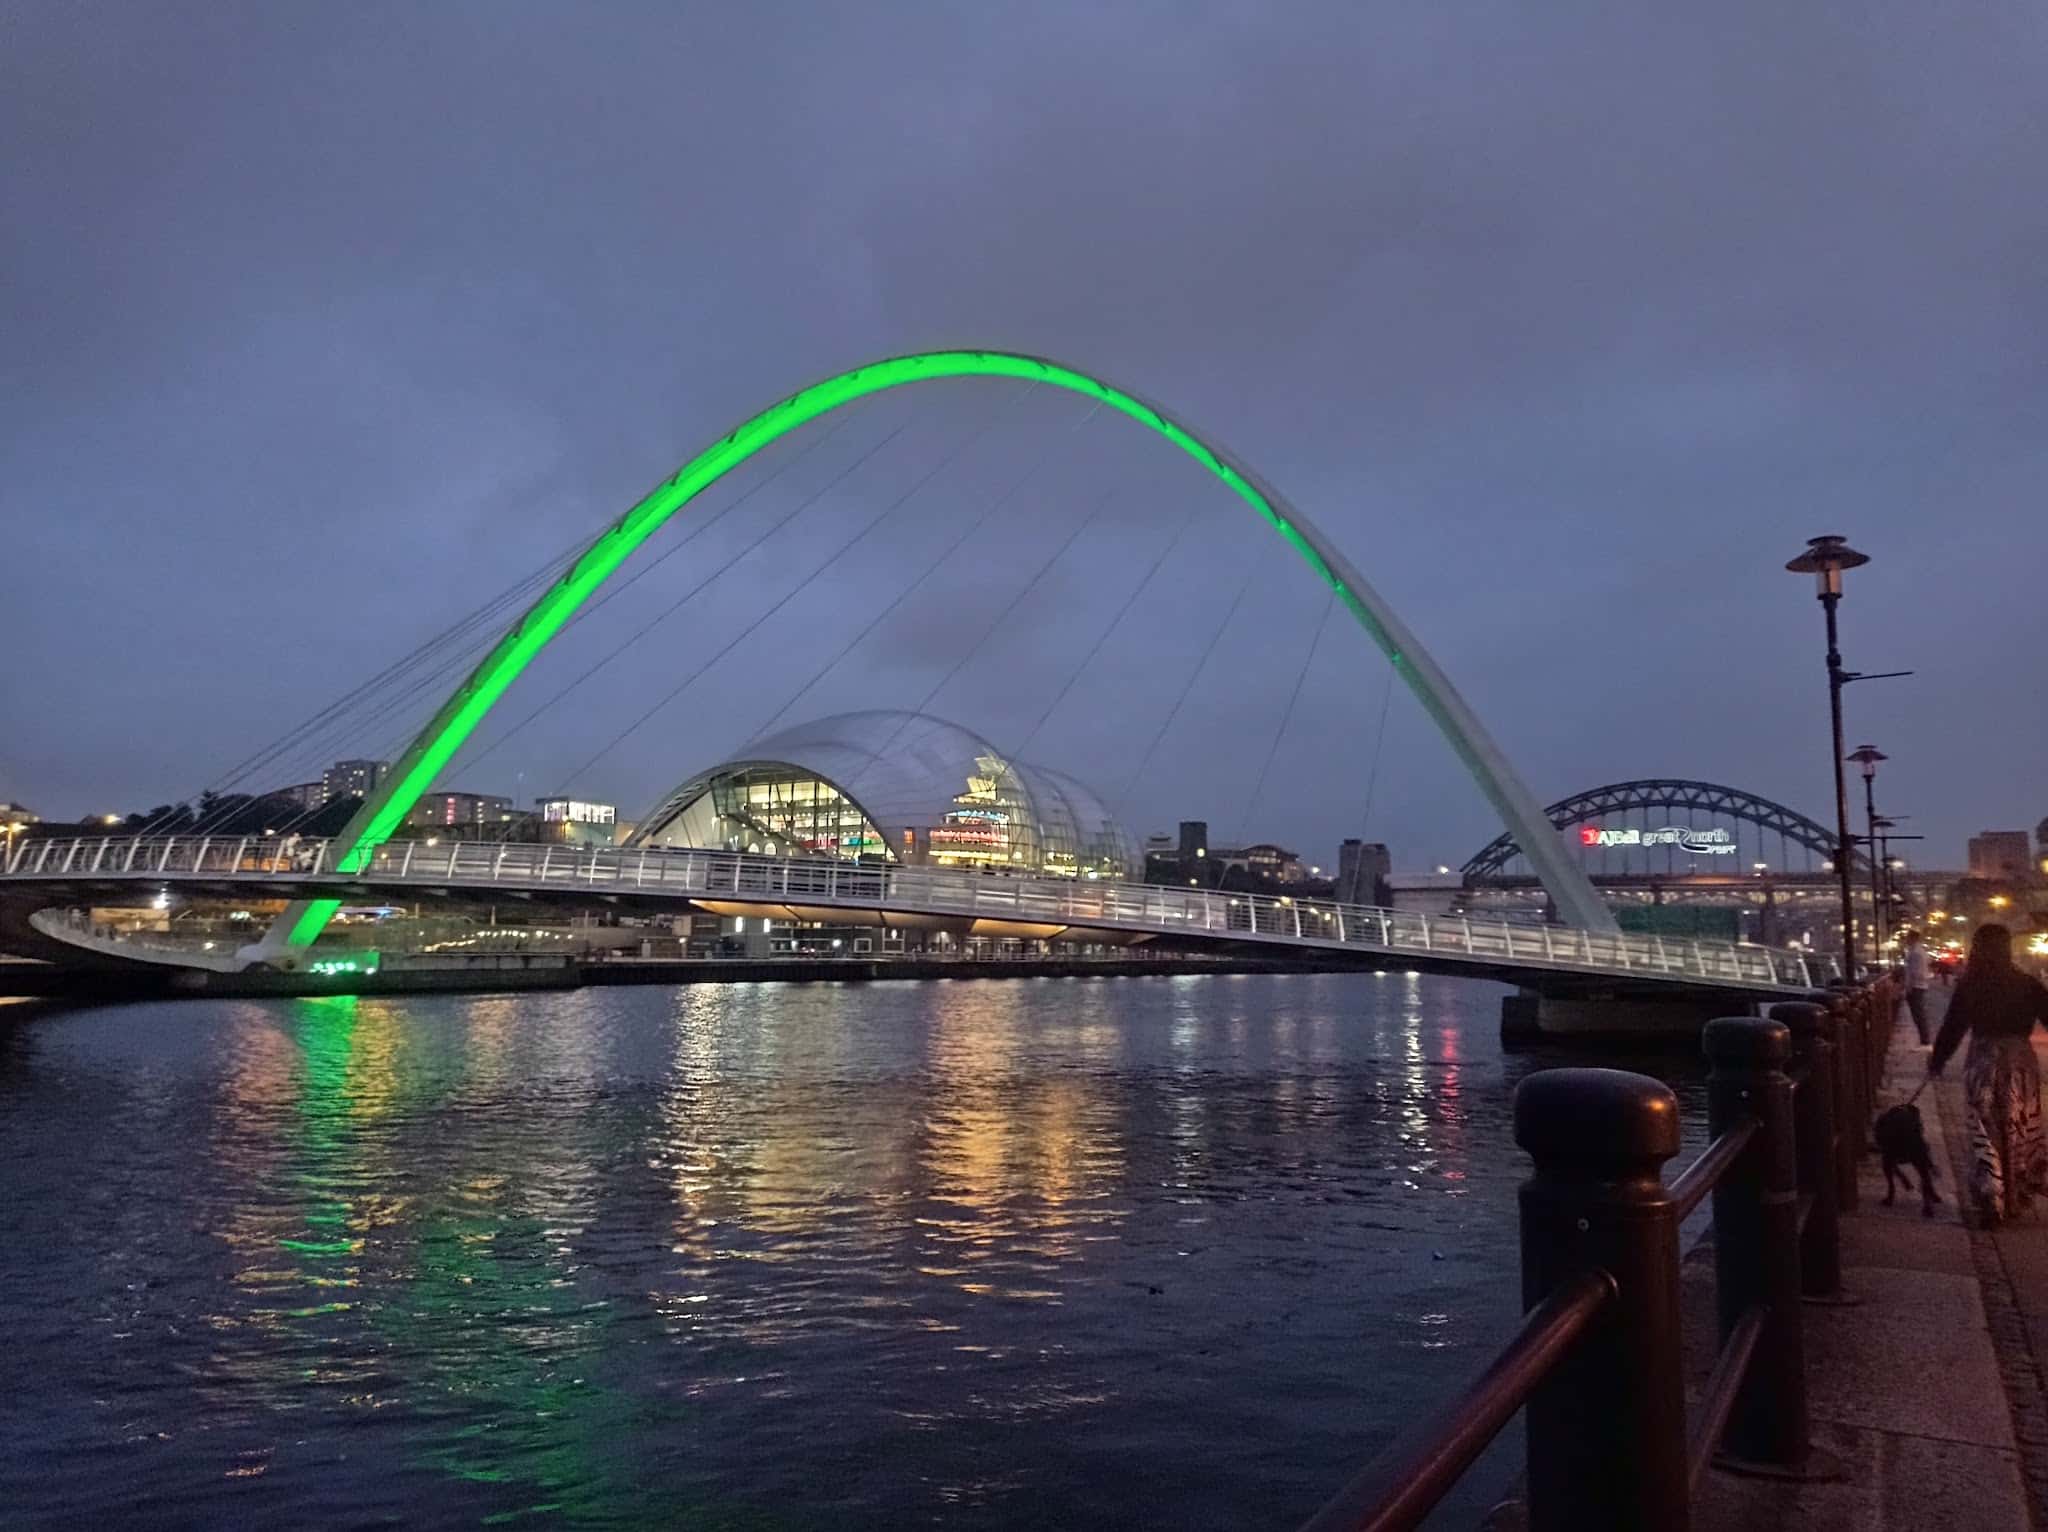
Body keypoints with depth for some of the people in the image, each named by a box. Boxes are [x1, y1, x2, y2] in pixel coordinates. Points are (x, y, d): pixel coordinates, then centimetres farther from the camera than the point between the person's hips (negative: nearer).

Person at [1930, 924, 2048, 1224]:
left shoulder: (1968, 986, -5)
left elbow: (1951, 1028, -2)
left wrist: (1936, 1063, 10)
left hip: (1982, 1063, 0)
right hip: (2019, 1063, 0)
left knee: (1986, 1134, 8)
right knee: (2019, 1132, 14)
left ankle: (1991, 1202, 9)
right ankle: (2016, 1198, 23)